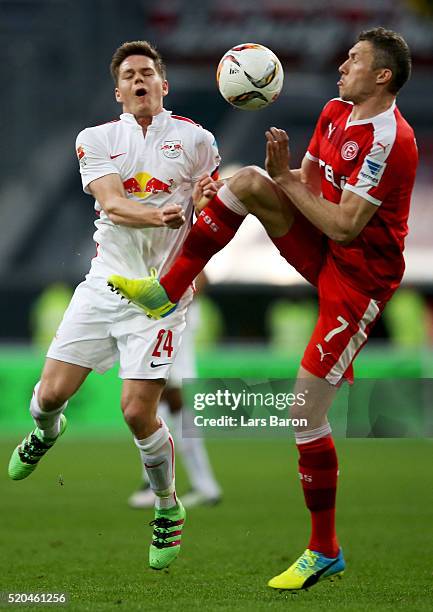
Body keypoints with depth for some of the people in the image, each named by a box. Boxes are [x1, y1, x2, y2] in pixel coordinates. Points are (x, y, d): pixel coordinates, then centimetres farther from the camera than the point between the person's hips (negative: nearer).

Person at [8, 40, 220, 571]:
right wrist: (158, 215, -29)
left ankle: (168, 511, 11)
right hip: (105, 282, 2)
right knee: (51, 393, 0)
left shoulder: (195, 139, 4)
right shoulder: (96, 139, 6)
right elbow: (111, 203, -10)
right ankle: (46, 433, 39)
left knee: (137, 410, -12)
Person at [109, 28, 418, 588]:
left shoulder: (389, 139, -23)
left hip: (359, 276, -8)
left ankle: (325, 551, 3)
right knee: (248, 180, -12)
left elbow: (343, 226, -25)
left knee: (305, 411, -10)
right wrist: (274, 176, -10)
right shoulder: (336, 112, 6)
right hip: (319, 249, 8)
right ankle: (167, 290, -5)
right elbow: (304, 180, 9)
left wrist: (286, 180, -16)